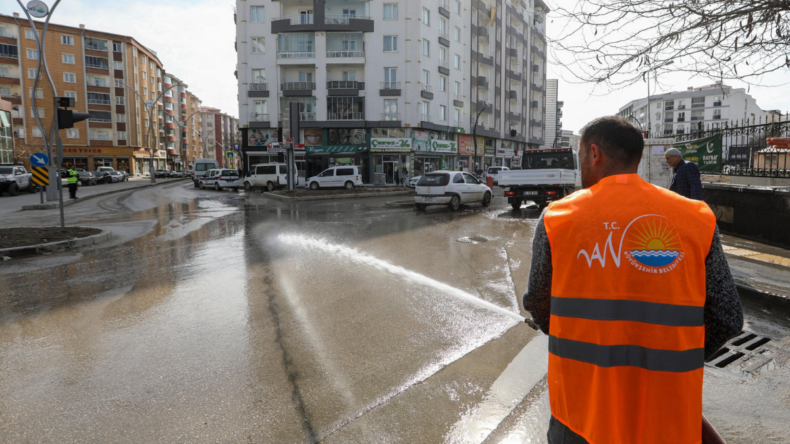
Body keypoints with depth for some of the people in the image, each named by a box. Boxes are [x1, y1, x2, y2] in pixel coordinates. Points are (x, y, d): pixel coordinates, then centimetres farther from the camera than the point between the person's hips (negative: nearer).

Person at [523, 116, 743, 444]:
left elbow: (538, 306, 3)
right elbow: (727, 318, 1)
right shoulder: (698, 220, -4)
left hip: (580, 411, -1)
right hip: (666, 417, 2)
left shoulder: (557, 219, -7)